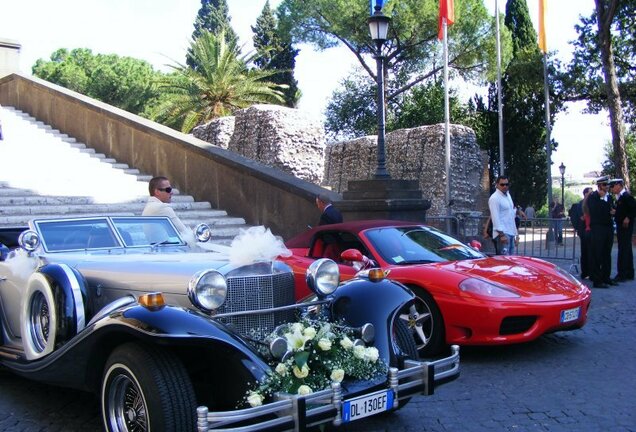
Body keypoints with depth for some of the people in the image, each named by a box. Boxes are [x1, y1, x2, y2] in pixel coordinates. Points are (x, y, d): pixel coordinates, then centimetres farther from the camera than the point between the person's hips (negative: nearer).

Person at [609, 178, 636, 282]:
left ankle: (621, 275, -8)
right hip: (621, 227, 10)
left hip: (625, 226, -10)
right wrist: (614, 213, 3)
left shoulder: (627, 196, -14)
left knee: (623, 250, -9)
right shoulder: (619, 197, 14)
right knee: (627, 250, 14)